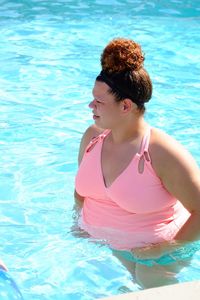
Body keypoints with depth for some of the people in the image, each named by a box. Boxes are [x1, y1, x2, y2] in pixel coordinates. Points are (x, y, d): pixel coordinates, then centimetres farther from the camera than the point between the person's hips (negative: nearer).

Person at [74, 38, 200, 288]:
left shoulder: (162, 153, -27)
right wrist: (79, 223, 4)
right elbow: (82, 190, 14)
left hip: (154, 251, -5)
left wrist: (168, 247, -21)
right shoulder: (92, 137, -5)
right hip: (111, 245, 5)